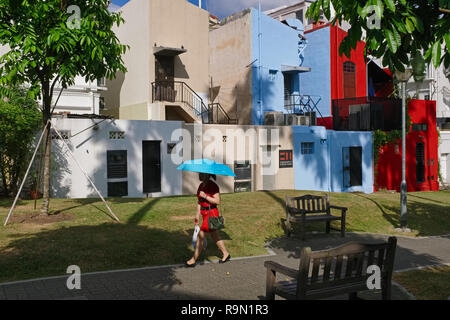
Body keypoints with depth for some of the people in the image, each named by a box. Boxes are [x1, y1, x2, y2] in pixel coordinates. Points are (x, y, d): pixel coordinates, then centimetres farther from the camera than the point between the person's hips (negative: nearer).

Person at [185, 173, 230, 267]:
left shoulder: (213, 186, -16)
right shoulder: (201, 185, 8)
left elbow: (218, 201, -17)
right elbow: (199, 201, 14)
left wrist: (205, 196, -23)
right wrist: (197, 215, 12)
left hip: (211, 213, -9)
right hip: (205, 213, 9)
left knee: (201, 236, -4)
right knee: (214, 235, 17)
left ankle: (194, 260, 6)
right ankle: (226, 254, 31)